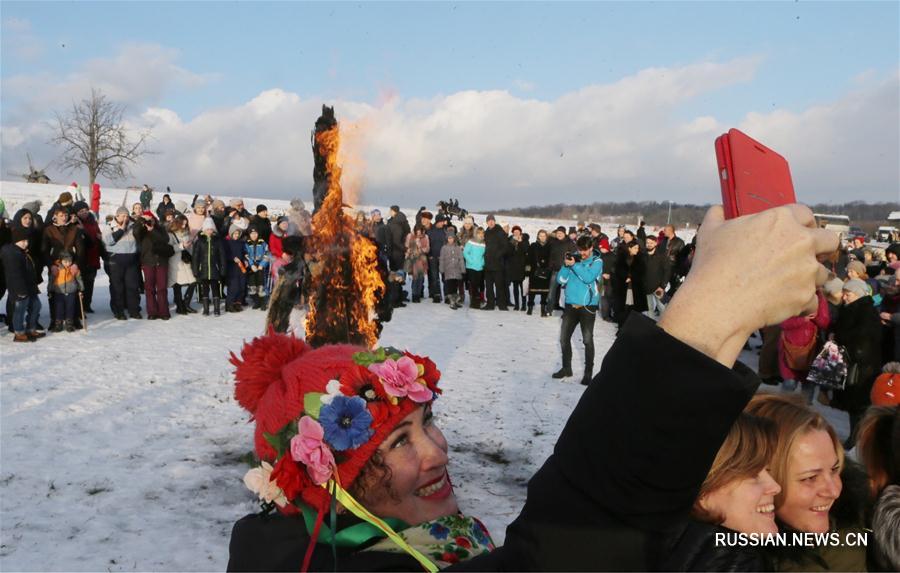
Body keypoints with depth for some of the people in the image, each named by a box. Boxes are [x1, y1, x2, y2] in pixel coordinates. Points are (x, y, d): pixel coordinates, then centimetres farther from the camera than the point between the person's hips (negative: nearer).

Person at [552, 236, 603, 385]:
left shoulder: (597, 261, -1)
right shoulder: (573, 258, 9)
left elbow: (589, 277, -19)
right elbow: (560, 279, 3)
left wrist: (574, 265, -20)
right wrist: (566, 265, -11)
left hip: (587, 306, -5)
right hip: (570, 304, 5)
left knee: (587, 340, -5)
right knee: (564, 338, 8)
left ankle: (588, 372, 4)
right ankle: (566, 368, 24)